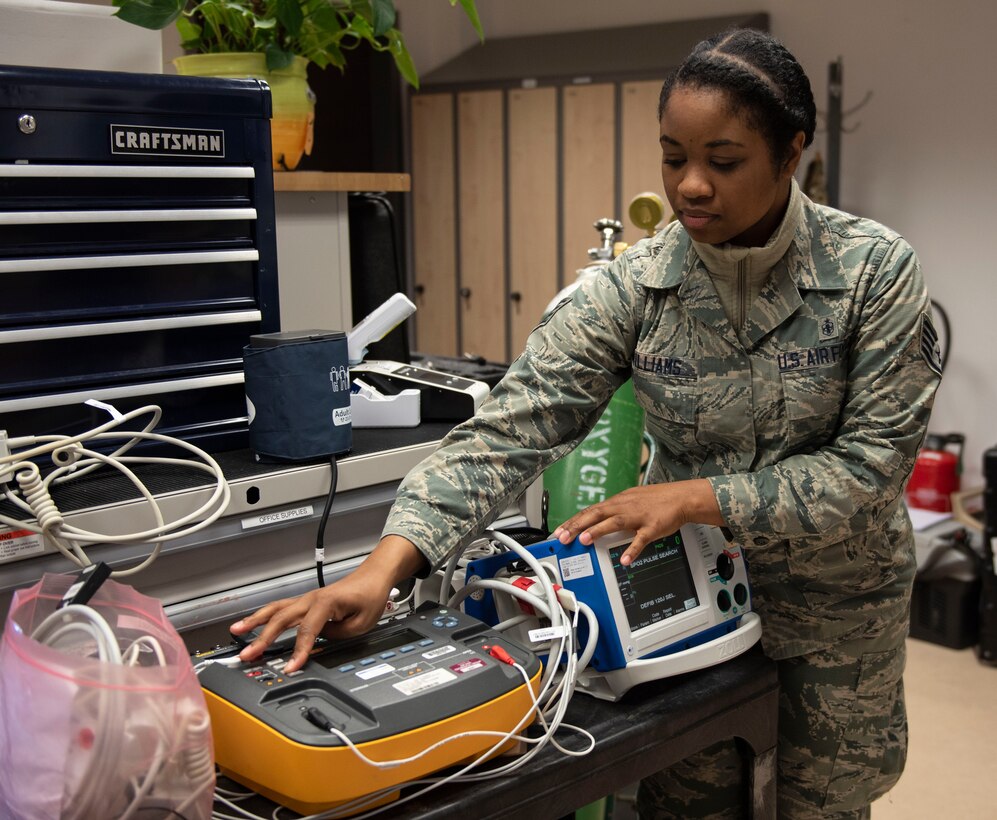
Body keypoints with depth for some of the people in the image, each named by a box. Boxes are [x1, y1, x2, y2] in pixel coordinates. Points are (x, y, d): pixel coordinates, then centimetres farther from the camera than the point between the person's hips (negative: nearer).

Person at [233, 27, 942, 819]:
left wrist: (698, 497, -28)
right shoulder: (637, 284, -15)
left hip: (835, 604, 0)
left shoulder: (876, 270, -17)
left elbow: (873, 461, -18)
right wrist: (383, 568, -35)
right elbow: (513, 425, -23)